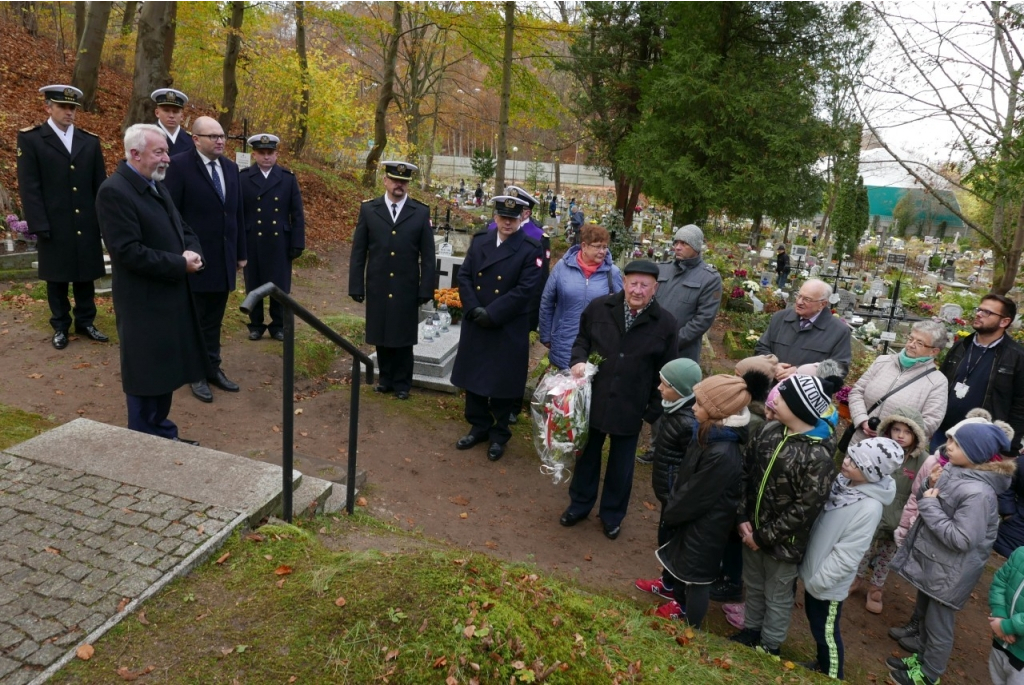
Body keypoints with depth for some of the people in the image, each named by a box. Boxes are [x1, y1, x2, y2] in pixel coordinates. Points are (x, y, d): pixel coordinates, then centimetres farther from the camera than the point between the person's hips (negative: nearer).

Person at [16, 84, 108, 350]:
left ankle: (85, 322, 22)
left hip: (87, 224, 3)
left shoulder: (90, 141, 9)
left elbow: (100, 184, 8)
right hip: (54, 226, -2)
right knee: (57, 278, 8)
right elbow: (29, 187, -6)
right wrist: (39, 226, -12)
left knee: (86, 276, 10)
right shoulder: (30, 138, 0)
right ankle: (60, 326, 20)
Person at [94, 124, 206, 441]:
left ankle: (163, 434, 31)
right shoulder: (114, 191, -17)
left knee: (165, 370, 17)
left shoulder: (157, 185, 11)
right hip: (144, 302, -9)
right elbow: (130, 252, -23)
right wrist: (180, 264, -19)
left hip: (171, 296, 9)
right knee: (146, 375, 4)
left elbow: (182, 228, 16)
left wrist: (192, 252, -6)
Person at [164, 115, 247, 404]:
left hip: (224, 257, 5)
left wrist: (240, 252, 12)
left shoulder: (230, 167, 10)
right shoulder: (180, 165, -9)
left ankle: (213, 368, 25)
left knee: (214, 319, 14)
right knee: (195, 320, 8)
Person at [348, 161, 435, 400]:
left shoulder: (421, 212, -1)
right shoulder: (368, 209, 1)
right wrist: (356, 286, -2)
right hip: (377, 287, 1)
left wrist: (426, 289, -4)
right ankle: (386, 378, 30)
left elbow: (427, 256, 0)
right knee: (381, 336, 12)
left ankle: (402, 383, 25)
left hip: (406, 289, -1)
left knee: (403, 338, 9)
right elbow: (358, 252, 2)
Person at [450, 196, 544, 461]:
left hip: (509, 329, -4)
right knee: (473, 377, 13)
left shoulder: (531, 250, -8)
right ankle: (479, 426, 32)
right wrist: (474, 309, -13)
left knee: (502, 382, 7)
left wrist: (491, 314, -19)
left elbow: (525, 290, -16)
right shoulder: (479, 241, 6)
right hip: (475, 325, 4)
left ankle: (499, 435, 25)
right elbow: (464, 276, 2)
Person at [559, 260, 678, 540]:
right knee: (587, 455, 19)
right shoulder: (599, 307, -7)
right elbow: (582, 339, 9)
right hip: (593, 399, 1)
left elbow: (665, 372, -3)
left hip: (631, 408, -1)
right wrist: (579, 360, -12)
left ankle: (612, 514, 37)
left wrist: (656, 410, -4)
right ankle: (579, 504, 40)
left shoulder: (665, 323, -9)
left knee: (621, 465, 16)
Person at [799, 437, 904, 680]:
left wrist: (817, 581, -17)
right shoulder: (843, 481, -7)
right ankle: (822, 664, 48)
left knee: (825, 631, 14)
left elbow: (845, 556, -25)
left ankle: (831, 677, 38)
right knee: (815, 621, 26)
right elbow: (816, 515, 8)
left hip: (827, 583, -7)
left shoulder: (869, 508, -29)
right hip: (813, 570, 7)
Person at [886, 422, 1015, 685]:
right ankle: (923, 659, 46)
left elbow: (961, 539, -29)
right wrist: (927, 494, -4)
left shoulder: (977, 493, -30)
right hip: (931, 561, 8)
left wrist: (929, 506, -25)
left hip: (950, 573, -8)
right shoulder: (954, 471, -4)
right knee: (924, 615, 26)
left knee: (938, 625, 13)